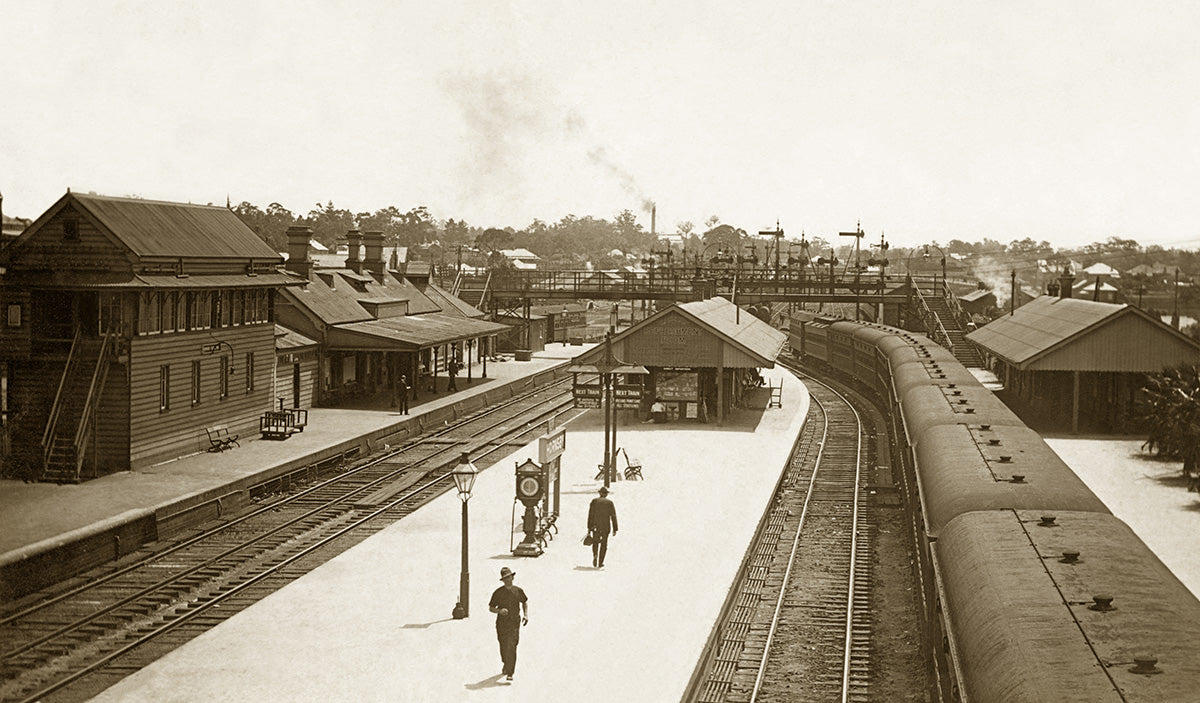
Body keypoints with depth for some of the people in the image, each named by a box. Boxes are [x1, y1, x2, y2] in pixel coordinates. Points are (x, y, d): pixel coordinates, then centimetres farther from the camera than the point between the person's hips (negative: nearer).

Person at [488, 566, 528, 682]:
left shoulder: (518, 591, 3)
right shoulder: (498, 593, -1)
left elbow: (525, 602, 21)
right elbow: (491, 607, 4)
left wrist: (526, 615, 8)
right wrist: (499, 610, -16)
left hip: (514, 623, -1)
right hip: (501, 624, 1)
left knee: (511, 648, -13)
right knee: (503, 647, 12)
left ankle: (509, 673, -14)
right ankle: (506, 664, 42)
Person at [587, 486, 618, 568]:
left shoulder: (594, 501, 2)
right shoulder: (610, 503, 1)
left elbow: (590, 515, -2)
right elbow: (613, 516, -2)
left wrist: (589, 528, 0)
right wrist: (615, 529, 0)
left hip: (595, 526, 1)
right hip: (605, 527, 0)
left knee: (595, 542, 17)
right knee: (604, 544, 9)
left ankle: (595, 555, -11)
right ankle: (600, 563, 5)